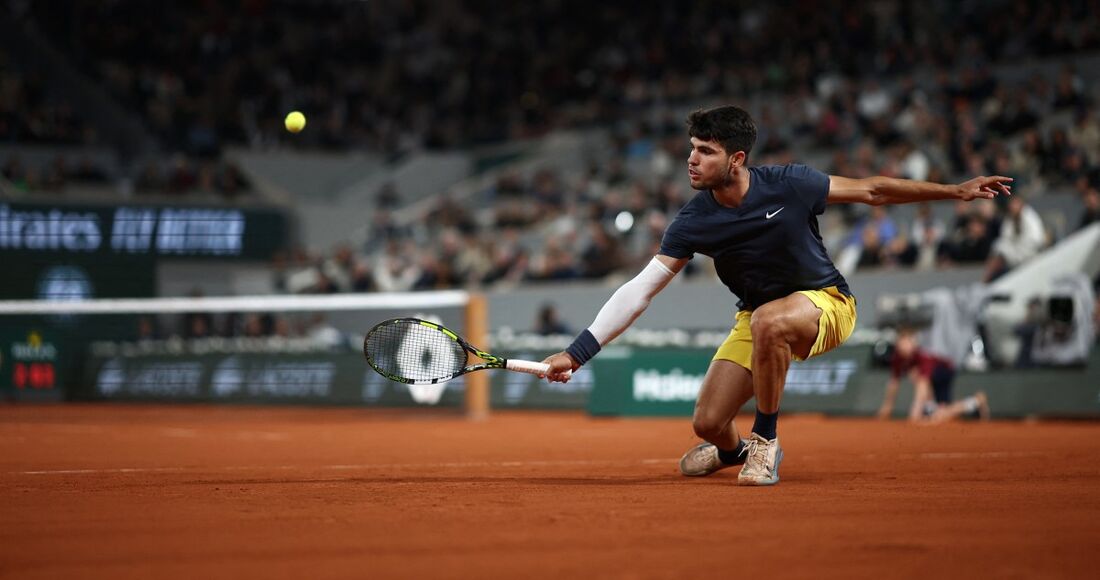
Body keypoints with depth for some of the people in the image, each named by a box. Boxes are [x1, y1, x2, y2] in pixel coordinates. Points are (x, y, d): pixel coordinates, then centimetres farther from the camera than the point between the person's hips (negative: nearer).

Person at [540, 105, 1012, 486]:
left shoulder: (788, 185, -21)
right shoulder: (694, 222, -16)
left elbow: (870, 191, -8)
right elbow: (639, 291, -17)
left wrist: (955, 191, -8)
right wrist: (577, 352, -25)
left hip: (825, 303, -4)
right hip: (757, 317, 4)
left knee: (768, 320, -39)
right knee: (708, 423, -7)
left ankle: (765, 441, -18)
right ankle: (731, 449, 36)